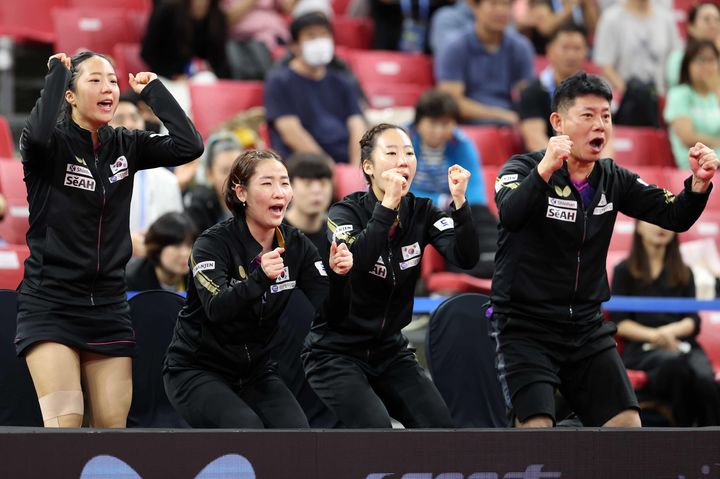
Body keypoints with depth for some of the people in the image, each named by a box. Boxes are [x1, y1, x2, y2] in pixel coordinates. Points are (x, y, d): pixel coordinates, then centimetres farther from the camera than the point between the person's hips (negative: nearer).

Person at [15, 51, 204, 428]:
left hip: (108, 305, 5)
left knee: (112, 429, 1)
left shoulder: (125, 146, 7)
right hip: (51, 302, -5)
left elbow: (189, 145, -4)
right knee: (64, 427, -18)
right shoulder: (52, 146, -6)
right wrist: (57, 71, -17)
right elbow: (37, 132, -31)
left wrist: (152, 90, 0)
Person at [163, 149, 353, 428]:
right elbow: (216, 308, -32)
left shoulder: (296, 246, -1)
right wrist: (259, 277, -48)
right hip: (196, 371, -5)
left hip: (254, 370, 5)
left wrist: (338, 277, -28)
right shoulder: (213, 243, -15)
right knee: (246, 427, -29)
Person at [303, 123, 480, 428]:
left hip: (390, 351, 5)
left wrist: (459, 201, -29)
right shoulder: (346, 212, -12)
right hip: (336, 354, -5)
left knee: (440, 426, -12)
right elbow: (351, 261, -34)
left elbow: (466, 258, -16)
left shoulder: (421, 212, 0)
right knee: (376, 428, -25)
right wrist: (387, 204, -38)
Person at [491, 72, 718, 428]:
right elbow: (510, 215, -30)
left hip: (587, 329, 5)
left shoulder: (613, 179, 6)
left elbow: (675, 217, 2)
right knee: (536, 426, -20)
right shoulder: (523, 169, -9)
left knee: (627, 425, 0)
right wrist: (545, 170, -47)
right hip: (526, 328, -5)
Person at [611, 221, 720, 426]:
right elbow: (620, 323, 5)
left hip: (682, 343, 3)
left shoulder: (683, 273, 24)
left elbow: (693, 321, 12)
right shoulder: (624, 271, 15)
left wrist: (669, 331, -11)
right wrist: (654, 335, -14)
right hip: (642, 349, -3)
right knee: (677, 364, -39)